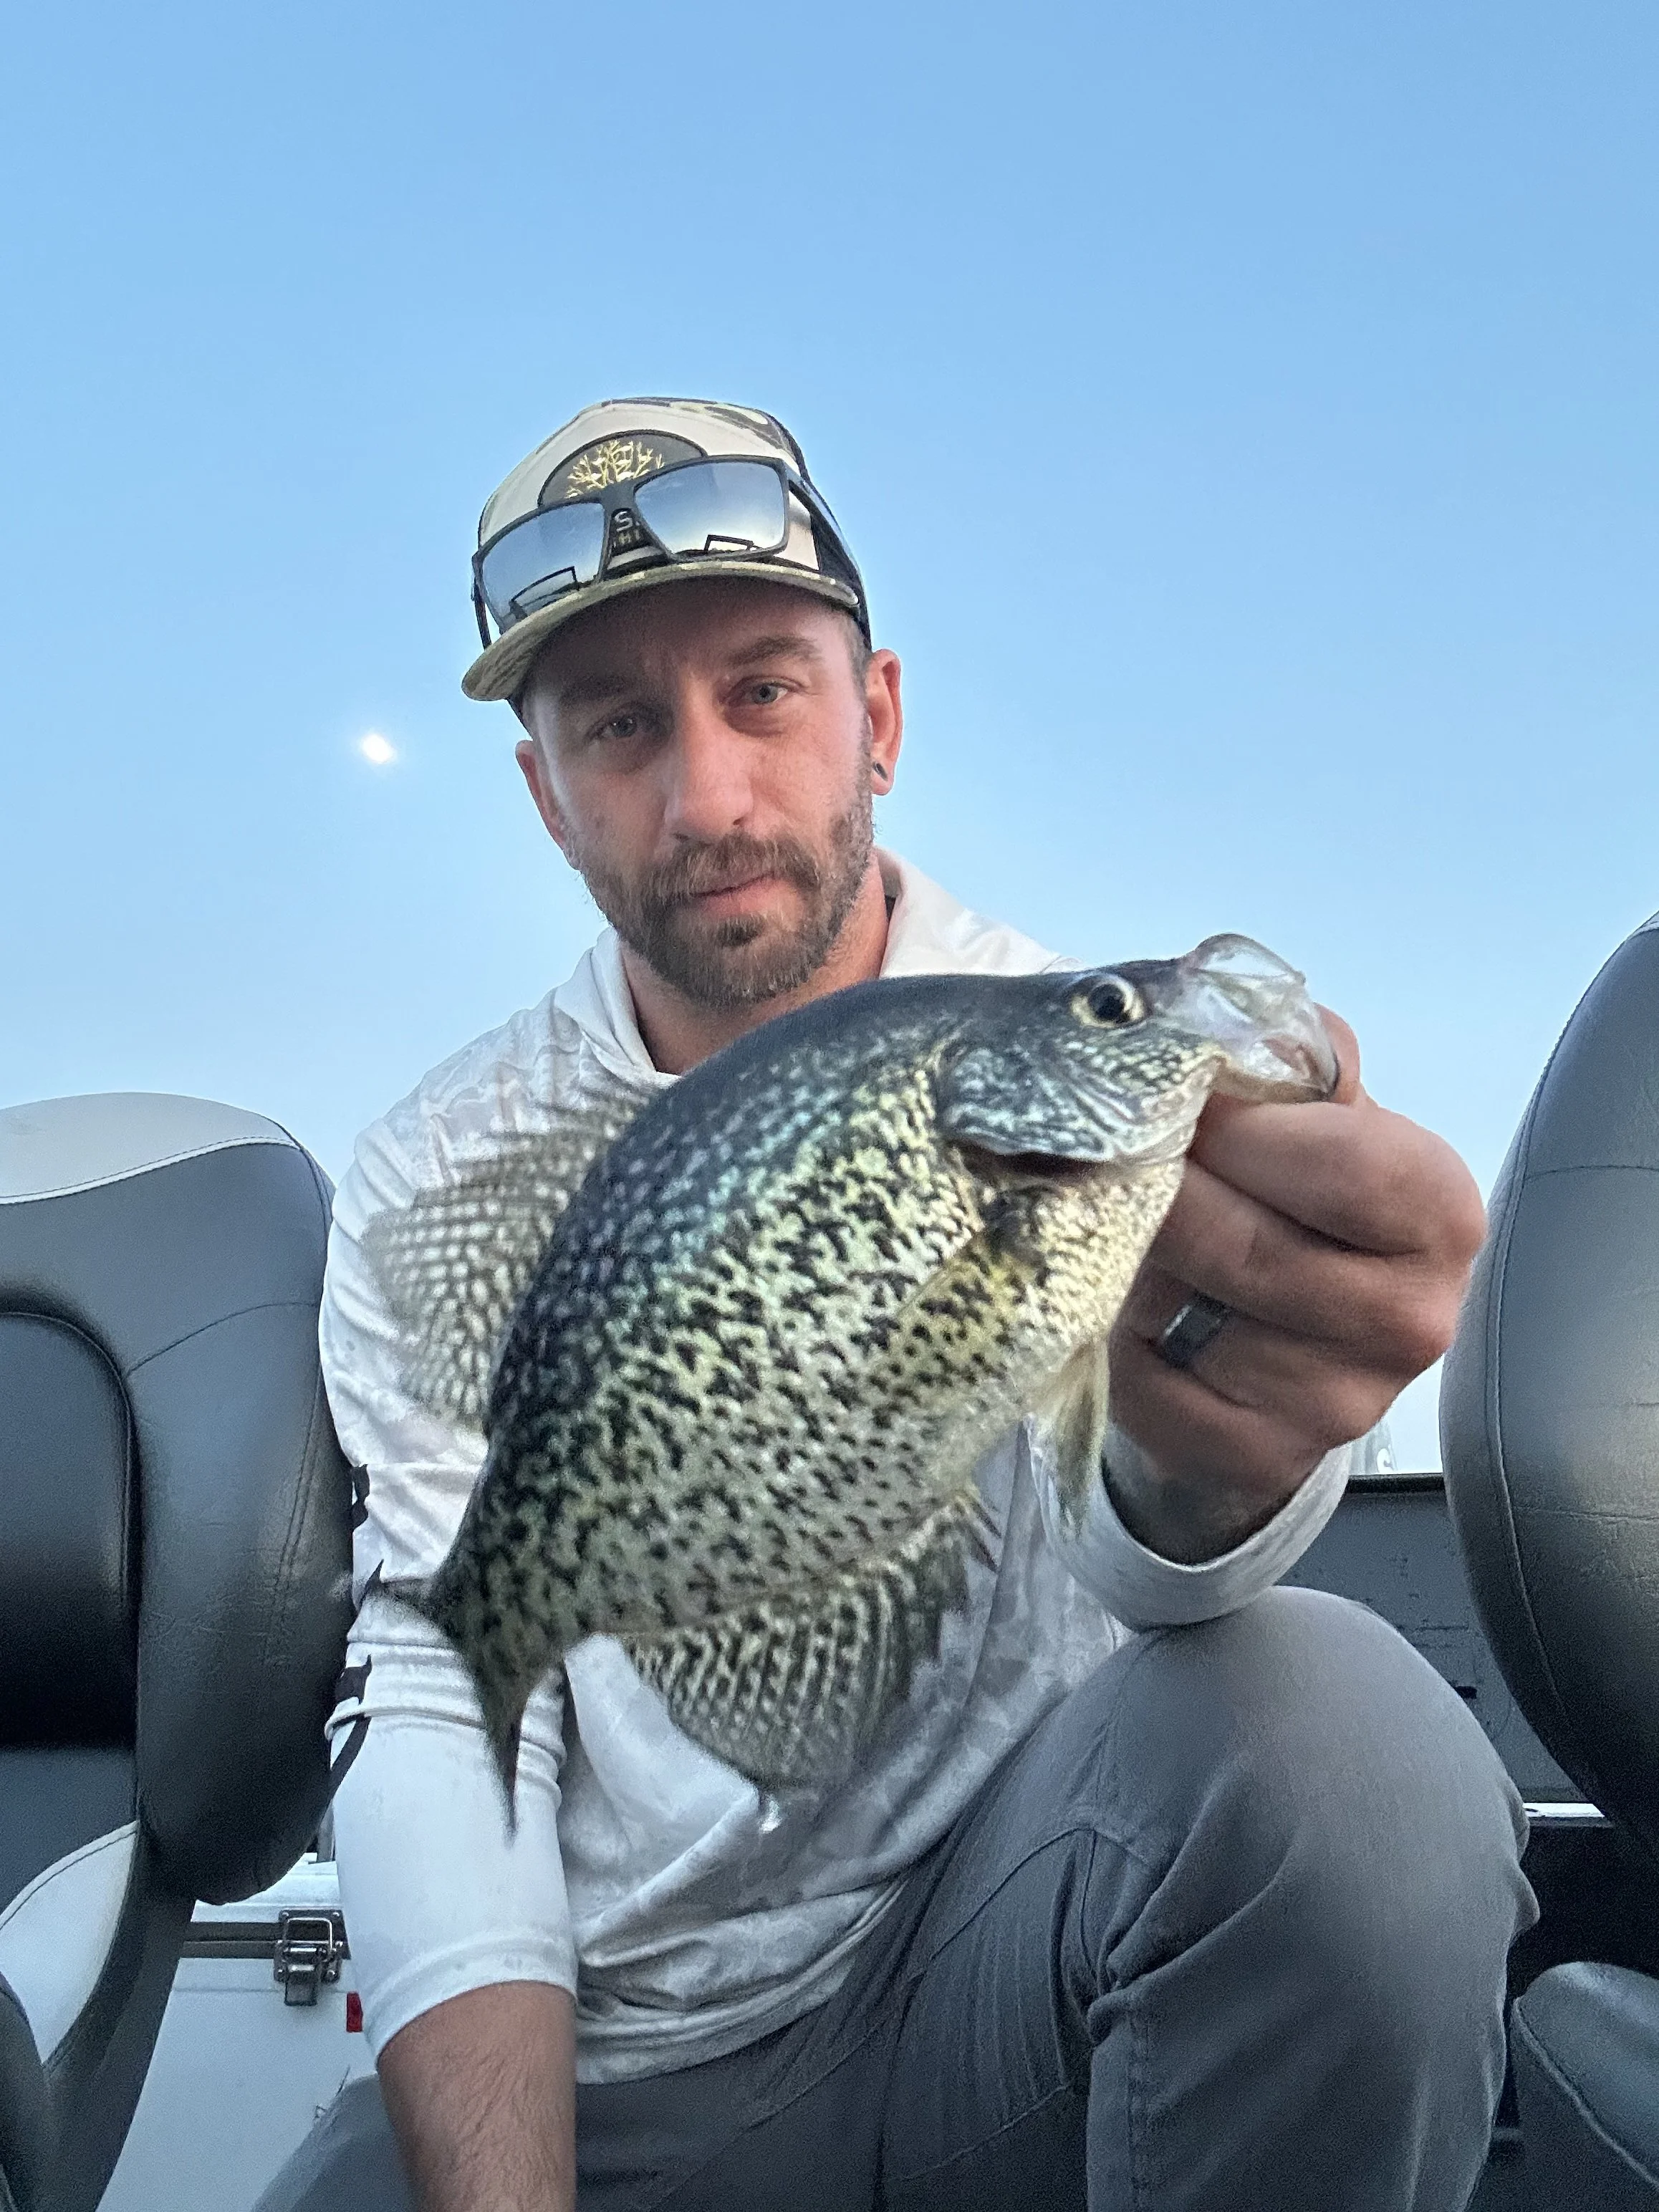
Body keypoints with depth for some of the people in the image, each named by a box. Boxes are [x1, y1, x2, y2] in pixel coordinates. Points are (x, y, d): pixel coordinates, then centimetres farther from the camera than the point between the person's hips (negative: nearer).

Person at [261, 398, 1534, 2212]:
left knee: (1334, 1725, -28)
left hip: (1009, 1970, 0)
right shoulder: (434, 1191, 1)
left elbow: (1142, 1549, -22)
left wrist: (1204, 1455, -46)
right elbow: (434, 1701, -3)